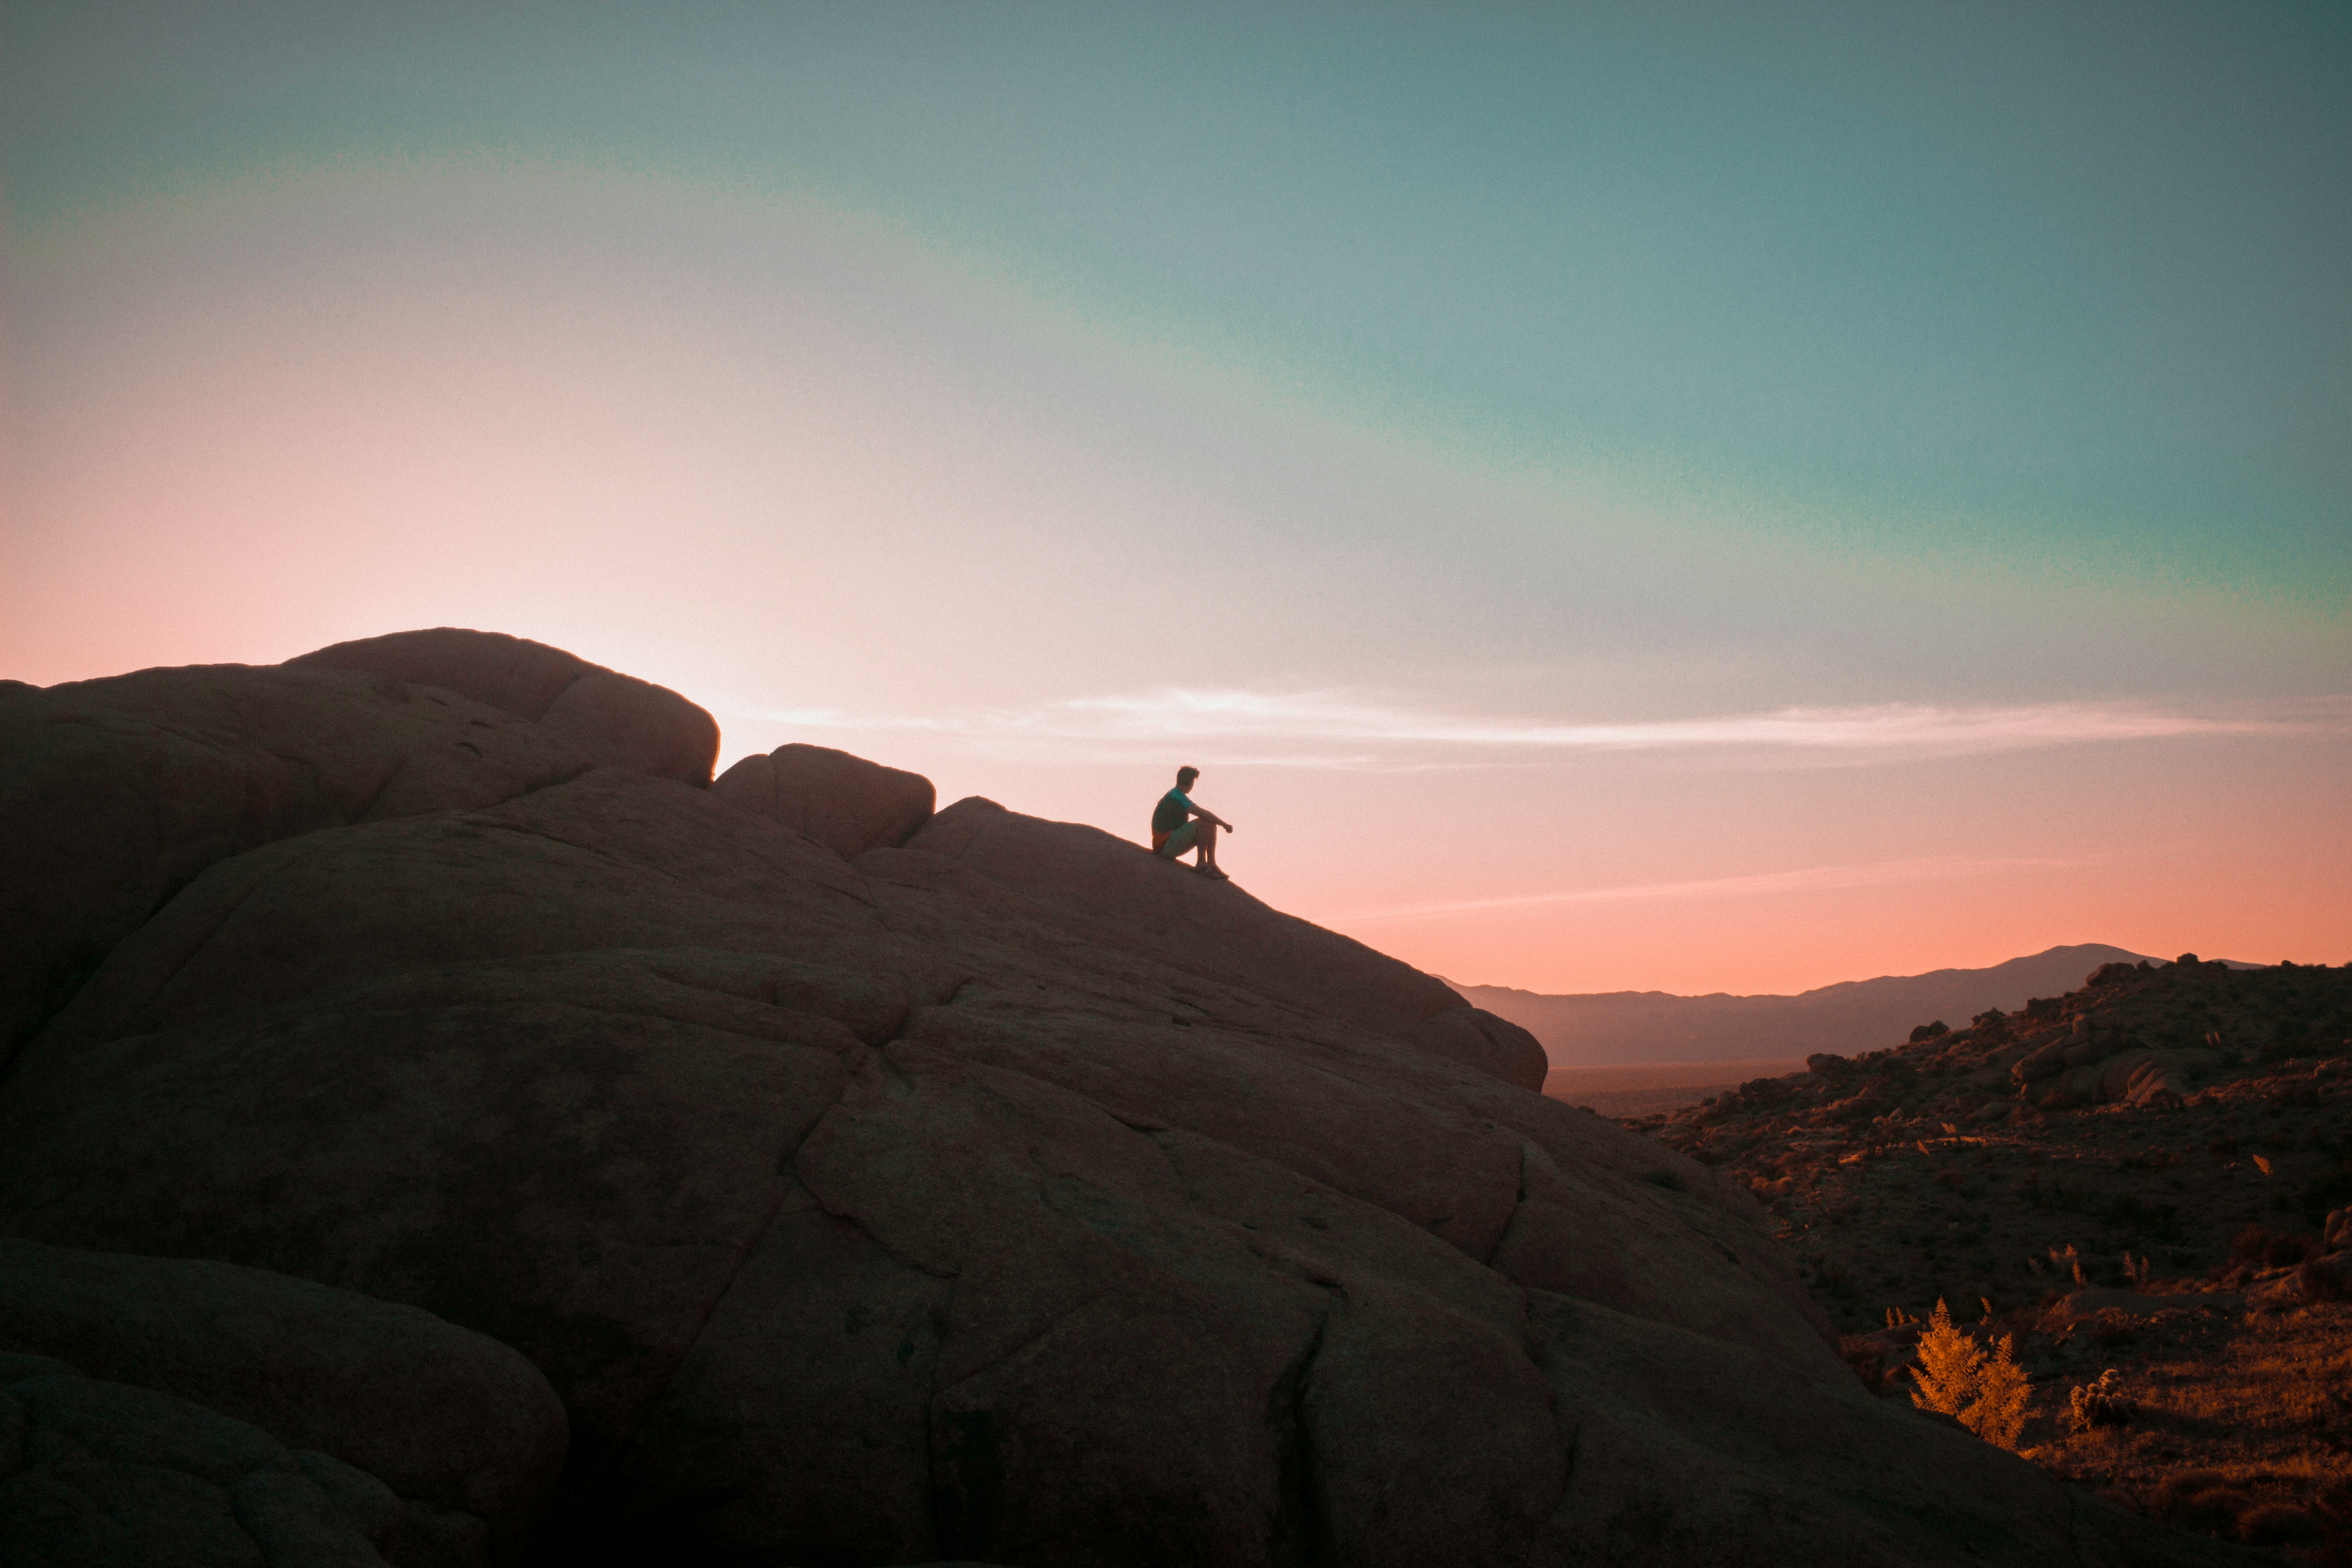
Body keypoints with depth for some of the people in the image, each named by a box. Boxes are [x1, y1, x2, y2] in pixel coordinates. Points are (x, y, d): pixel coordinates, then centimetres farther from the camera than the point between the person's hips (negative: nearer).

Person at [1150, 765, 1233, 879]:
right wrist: (1225, 824, -16)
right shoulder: (1176, 796, -16)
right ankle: (1201, 864, -18)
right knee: (1204, 822, -23)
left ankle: (1212, 864, 1)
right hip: (1165, 846, -10)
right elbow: (1202, 813, -24)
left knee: (1211, 825, 7)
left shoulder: (1174, 795, 17)